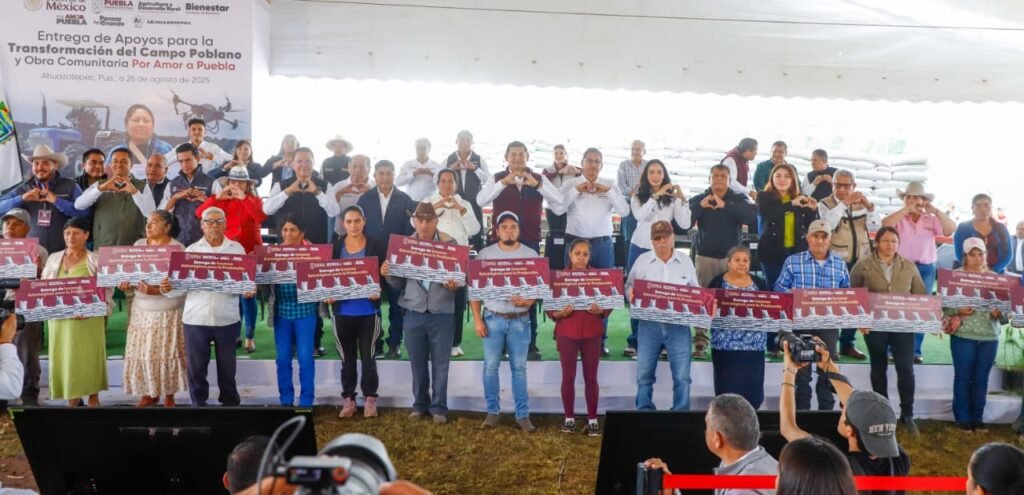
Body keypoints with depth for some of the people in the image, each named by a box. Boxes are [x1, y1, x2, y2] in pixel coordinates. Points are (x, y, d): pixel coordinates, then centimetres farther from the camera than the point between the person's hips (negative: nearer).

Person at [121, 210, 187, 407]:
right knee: (142, 351, 6)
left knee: (166, 351, 0)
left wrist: (156, 290, -26)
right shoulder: (139, 244, 7)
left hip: (167, 311, -5)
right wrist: (127, 281, -11)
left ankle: (169, 394, 15)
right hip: (142, 308, 5)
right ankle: (149, 392, 21)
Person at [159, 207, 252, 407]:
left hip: (227, 319, 0)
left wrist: (249, 290, -17)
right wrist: (168, 289, -19)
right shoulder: (191, 250, 6)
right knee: (196, 367, 7)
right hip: (196, 319, 0)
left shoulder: (237, 249, 6)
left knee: (227, 367, 11)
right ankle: (199, 404, 21)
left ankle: (230, 403, 27)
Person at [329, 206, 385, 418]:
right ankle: (348, 399, 21)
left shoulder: (376, 246, -2)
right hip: (342, 311, 2)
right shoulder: (335, 247, 2)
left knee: (368, 356, 5)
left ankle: (370, 399, 18)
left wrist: (379, 291, -18)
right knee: (347, 357, 11)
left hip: (368, 311, -2)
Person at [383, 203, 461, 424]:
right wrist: (388, 275, -14)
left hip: (441, 313, -2)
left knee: (440, 364, 6)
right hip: (414, 313, 2)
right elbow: (399, 283, 6)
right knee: (417, 363, 12)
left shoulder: (449, 244, -4)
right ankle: (420, 405, 26)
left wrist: (454, 284, -25)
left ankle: (438, 407, 18)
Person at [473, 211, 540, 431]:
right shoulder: (485, 254, 1)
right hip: (492, 318, 0)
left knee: (519, 368, 4)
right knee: (491, 366, 4)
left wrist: (527, 302, -20)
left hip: (520, 320, 0)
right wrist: (477, 319, -4)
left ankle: (523, 414, 11)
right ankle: (492, 411, 17)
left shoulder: (531, 255, 2)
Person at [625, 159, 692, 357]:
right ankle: (635, 341, 11)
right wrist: (656, 195, -24)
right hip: (640, 249, 0)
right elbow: (639, 216, -19)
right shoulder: (638, 196, 1)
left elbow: (685, 224, -7)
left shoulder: (672, 198, 1)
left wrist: (682, 200, -17)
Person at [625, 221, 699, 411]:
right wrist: (632, 295, -15)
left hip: (679, 326, 0)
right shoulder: (642, 260, 4)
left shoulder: (686, 261, 7)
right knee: (644, 374, 6)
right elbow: (629, 286, 7)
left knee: (682, 376, 2)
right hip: (649, 325, 0)